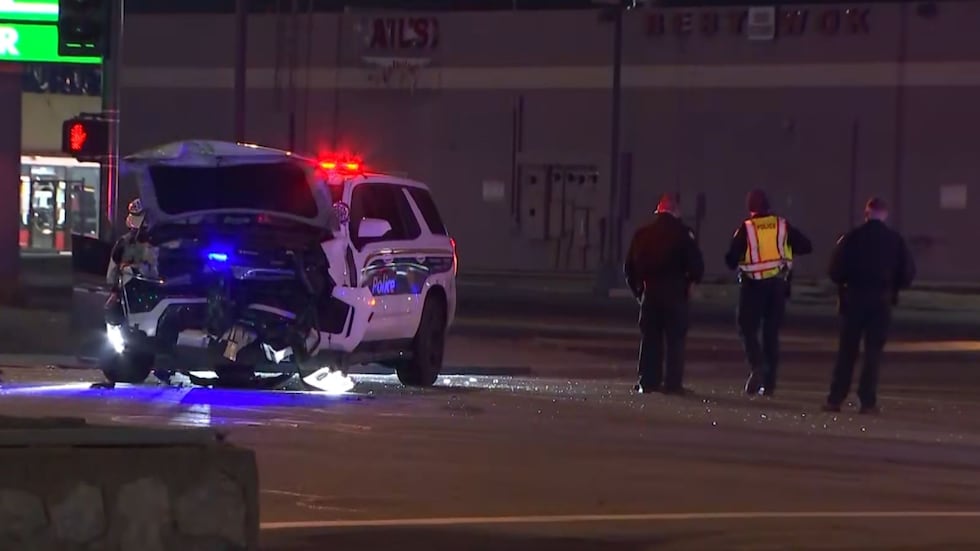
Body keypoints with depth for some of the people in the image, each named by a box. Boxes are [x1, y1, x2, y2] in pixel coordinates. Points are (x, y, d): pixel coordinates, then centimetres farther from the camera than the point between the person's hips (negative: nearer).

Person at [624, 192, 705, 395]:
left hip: (650, 292, 4)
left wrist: (637, 289, 19)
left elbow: (630, 266, 11)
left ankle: (648, 381, 6)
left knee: (650, 338, 10)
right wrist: (691, 280, 11)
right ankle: (673, 383, -6)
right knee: (675, 338, -1)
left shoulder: (642, 234, 8)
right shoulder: (682, 233, -6)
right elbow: (696, 264, -8)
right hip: (675, 292, -4)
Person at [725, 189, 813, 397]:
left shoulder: (746, 228, -7)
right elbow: (806, 246, 2)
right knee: (771, 333, 9)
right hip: (778, 284, 3)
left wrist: (737, 264, 14)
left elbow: (731, 259, -8)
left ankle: (757, 367, -21)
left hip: (754, 285, -3)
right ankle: (769, 382, 7)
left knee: (748, 329, 4)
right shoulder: (783, 226, 1)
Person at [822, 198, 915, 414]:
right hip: (881, 300, 0)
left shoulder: (851, 238, -5)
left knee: (847, 351, 7)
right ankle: (868, 400, -2)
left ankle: (835, 398, 4)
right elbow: (908, 272, -1)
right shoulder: (894, 240, -1)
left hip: (854, 298, 0)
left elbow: (835, 269, -8)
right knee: (873, 351, 4)